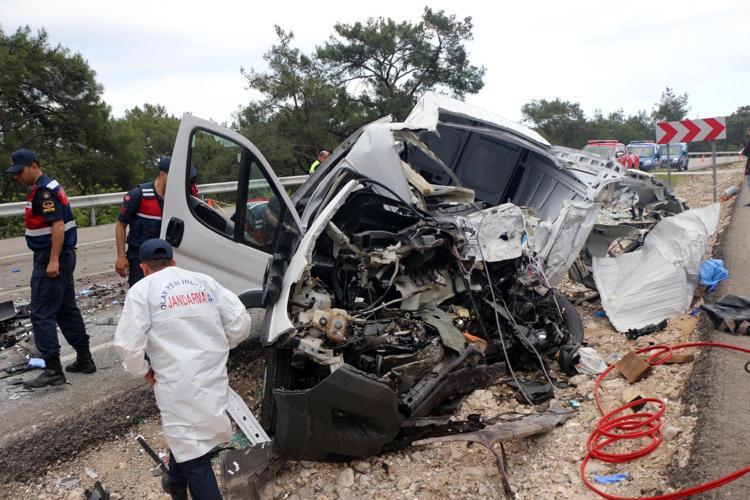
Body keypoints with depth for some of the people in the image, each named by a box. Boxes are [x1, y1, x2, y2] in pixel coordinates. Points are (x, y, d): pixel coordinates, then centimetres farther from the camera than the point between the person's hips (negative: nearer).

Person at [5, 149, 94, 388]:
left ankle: (53, 370, -5)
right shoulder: (45, 188, 16)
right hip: (61, 258, 10)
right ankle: (84, 359, 20)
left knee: (42, 314, -7)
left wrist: (53, 260, -25)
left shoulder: (45, 191, -15)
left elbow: (58, 226, -23)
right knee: (67, 309, 14)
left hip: (51, 260, -10)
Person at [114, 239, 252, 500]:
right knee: (185, 436, 29)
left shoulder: (142, 290, -2)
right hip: (214, 376, 6)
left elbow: (127, 344, -11)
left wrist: (144, 370, 7)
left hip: (178, 382, -6)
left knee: (194, 455, 0)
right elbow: (240, 323, 5)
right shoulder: (205, 281, 11)